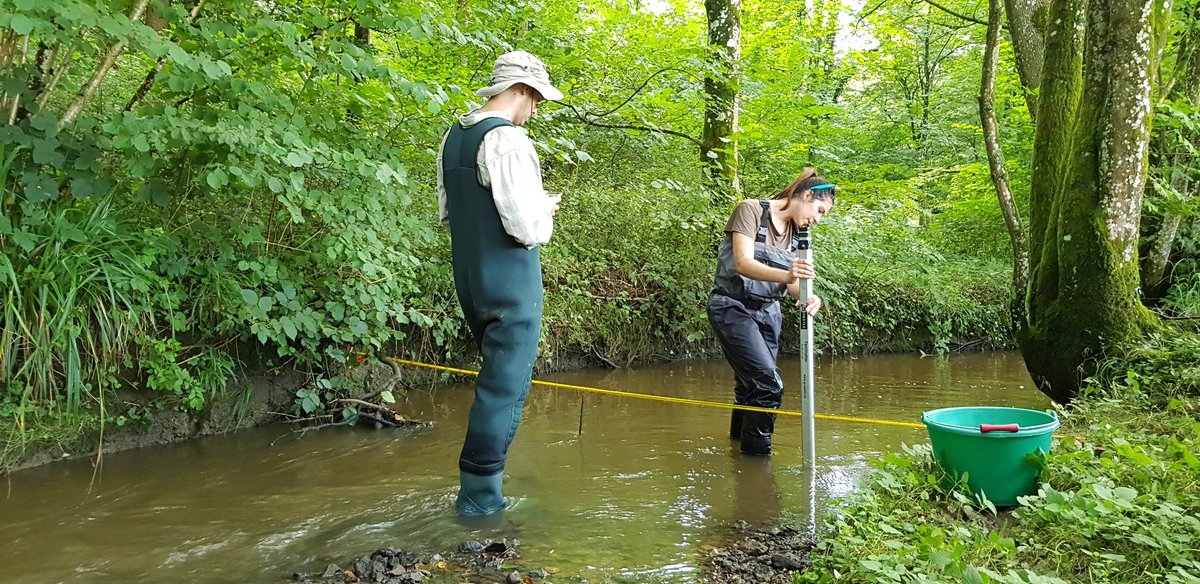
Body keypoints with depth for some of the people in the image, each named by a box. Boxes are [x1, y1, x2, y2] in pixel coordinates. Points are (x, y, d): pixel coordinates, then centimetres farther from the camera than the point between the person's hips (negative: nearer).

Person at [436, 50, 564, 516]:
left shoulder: (454, 135, 9)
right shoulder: (507, 140, -18)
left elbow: (446, 210, 18)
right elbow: (526, 227, -22)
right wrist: (545, 211, -2)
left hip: (469, 281, 9)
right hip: (510, 283, -9)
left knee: (497, 376, 24)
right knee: (506, 386, 0)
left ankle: (482, 487, 34)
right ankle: (479, 496, 8)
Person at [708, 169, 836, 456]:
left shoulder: (795, 232, 9)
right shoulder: (751, 210, -12)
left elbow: (793, 280, 0)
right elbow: (743, 263, -24)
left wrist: (807, 297, -23)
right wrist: (786, 275, -41)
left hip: (767, 313, 7)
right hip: (733, 308, -7)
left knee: (750, 387, 11)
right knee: (769, 385, -15)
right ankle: (756, 454, -1)